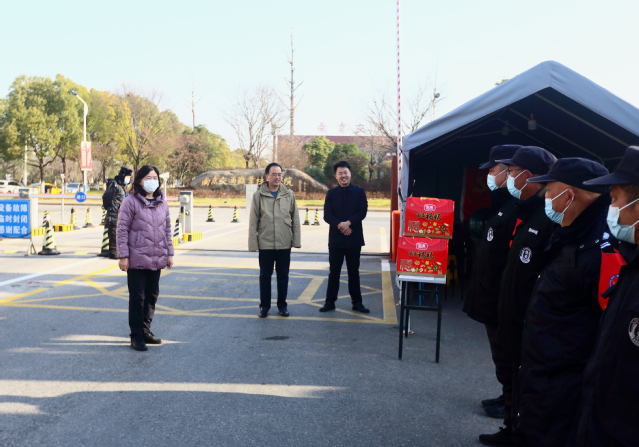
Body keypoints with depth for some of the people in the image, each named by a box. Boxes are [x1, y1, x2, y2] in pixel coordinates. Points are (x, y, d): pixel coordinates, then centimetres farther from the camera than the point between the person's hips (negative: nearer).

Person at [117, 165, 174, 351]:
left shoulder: (162, 203, 10)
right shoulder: (131, 202, -7)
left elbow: (167, 229, 14)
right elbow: (122, 229, -9)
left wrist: (169, 253, 12)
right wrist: (123, 255, -13)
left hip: (157, 259, 6)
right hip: (137, 259, -6)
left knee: (152, 295, 13)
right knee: (137, 297, 1)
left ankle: (145, 329, 27)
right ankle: (136, 336, 10)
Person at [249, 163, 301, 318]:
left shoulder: (289, 194, 2)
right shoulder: (258, 195, -2)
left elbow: (295, 219, 4)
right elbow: (253, 221, -1)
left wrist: (296, 240, 0)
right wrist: (253, 243, -4)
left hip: (284, 243, 1)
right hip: (265, 243, -1)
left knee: (283, 275, 10)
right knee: (265, 275, 8)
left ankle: (282, 304, 24)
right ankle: (264, 306, 21)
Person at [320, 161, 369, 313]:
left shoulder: (359, 192, 4)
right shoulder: (331, 193, 5)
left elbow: (363, 212, -7)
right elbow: (327, 215, -3)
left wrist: (348, 223, -20)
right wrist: (340, 225, -19)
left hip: (354, 238, 0)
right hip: (335, 239, 1)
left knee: (354, 272, 8)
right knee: (334, 272, 5)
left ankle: (357, 302, 15)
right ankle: (330, 302, 13)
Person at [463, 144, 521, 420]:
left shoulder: (517, 208, -21)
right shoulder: (503, 202, 12)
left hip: (502, 299, -10)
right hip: (492, 294, 10)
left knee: (506, 354, 4)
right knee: (501, 352, 20)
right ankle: (508, 396, 32)